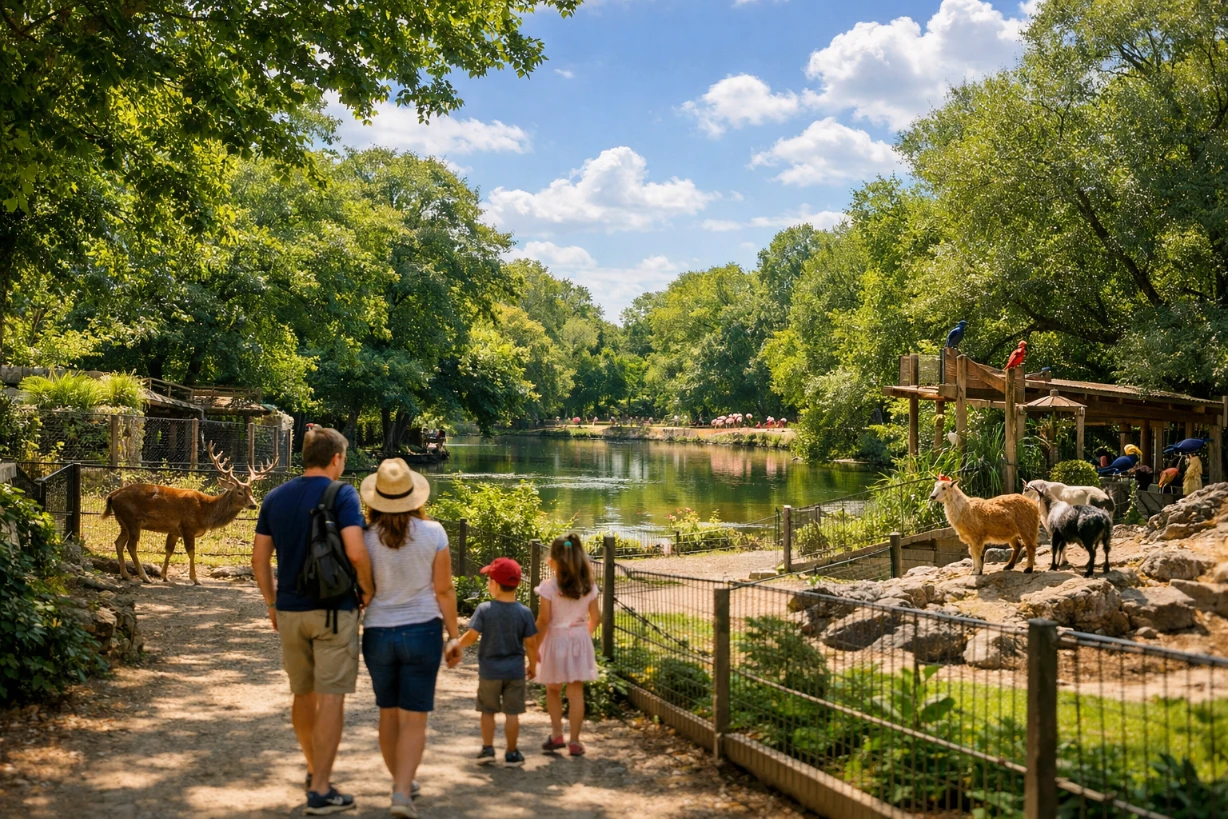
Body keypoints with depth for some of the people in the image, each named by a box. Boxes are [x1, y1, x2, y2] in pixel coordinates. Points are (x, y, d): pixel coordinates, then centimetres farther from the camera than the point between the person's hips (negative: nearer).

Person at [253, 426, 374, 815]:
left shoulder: (275, 498, 6)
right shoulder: (342, 495, -10)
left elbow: (259, 558, 7)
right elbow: (356, 552, -21)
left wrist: (271, 603, 17)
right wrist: (369, 590, -4)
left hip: (290, 611, 6)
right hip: (334, 610, -5)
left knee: (303, 694, 19)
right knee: (331, 698, 0)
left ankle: (315, 770, 37)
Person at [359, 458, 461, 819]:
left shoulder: (367, 538, -5)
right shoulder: (433, 532, -7)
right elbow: (444, 590, -5)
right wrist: (453, 636, 3)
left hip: (378, 633, 2)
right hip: (422, 631, -2)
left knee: (389, 712, 19)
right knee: (414, 718, 2)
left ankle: (401, 782, 32)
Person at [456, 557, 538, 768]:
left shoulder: (484, 609, -13)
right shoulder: (524, 612, -8)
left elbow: (472, 636, -13)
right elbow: (530, 643, -5)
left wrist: (458, 645, 5)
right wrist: (533, 665, 9)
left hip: (489, 671, 0)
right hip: (515, 671, 1)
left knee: (488, 711, 15)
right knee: (512, 713, 7)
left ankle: (487, 749, 16)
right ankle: (511, 754, 12)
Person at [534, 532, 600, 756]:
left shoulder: (549, 587, -15)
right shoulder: (589, 586, -3)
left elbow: (543, 621, -14)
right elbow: (595, 618, 2)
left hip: (556, 640, -2)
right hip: (580, 640, 2)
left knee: (553, 690, 17)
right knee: (576, 692, 6)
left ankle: (557, 735, 17)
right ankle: (574, 741, 7)